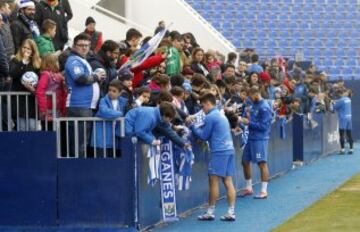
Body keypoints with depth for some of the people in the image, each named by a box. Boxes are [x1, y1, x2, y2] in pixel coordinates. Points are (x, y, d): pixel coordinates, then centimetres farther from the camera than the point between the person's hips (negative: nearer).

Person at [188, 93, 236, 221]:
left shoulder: (210, 117, -8)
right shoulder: (221, 116, 20)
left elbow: (204, 136, -3)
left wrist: (192, 127, 10)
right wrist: (198, 129, 21)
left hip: (219, 151, -9)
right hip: (229, 150, 9)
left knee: (213, 181, -3)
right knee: (228, 182, 5)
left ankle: (210, 212, 1)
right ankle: (231, 212, 3)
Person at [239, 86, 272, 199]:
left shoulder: (264, 107, -15)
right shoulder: (254, 105, 11)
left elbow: (263, 126, -18)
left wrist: (249, 122, -16)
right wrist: (244, 120, 4)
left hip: (260, 138, -9)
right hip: (251, 137, 9)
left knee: (262, 163, -5)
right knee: (245, 161, 13)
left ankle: (264, 190, 0)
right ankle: (249, 188, 26)